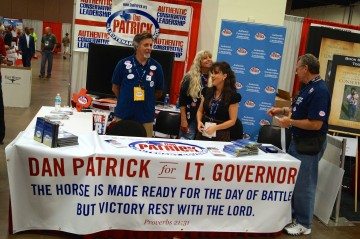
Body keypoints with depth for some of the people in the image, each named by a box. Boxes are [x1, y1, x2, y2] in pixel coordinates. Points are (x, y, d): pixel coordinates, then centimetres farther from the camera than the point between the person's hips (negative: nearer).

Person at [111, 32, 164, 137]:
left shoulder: (156, 67, 1)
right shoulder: (123, 64, -2)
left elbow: (159, 92, 11)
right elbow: (115, 88, 7)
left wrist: (146, 100, 5)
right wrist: (126, 101, 6)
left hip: (146, 118, 1)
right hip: (123, 115, -1)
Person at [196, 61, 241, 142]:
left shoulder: (232, 96, -10)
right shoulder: (207, 91, 4)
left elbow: (232, 121, -9)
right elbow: (200, 111, 12)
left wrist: (215, 127, -20)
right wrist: (199, 121, -8)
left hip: (221, 136, -4)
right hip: (203, 133, 4)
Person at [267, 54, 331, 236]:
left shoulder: (319, 91, -22)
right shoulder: (308, 87, 9)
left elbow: (315, 124, -27)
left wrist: (290, 122, -18)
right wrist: (282, 110, 6)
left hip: (310, 145, -10)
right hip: (298, 141, 10)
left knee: (303, 185, 3)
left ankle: (304, 224, 19)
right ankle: (291, 214, 36)